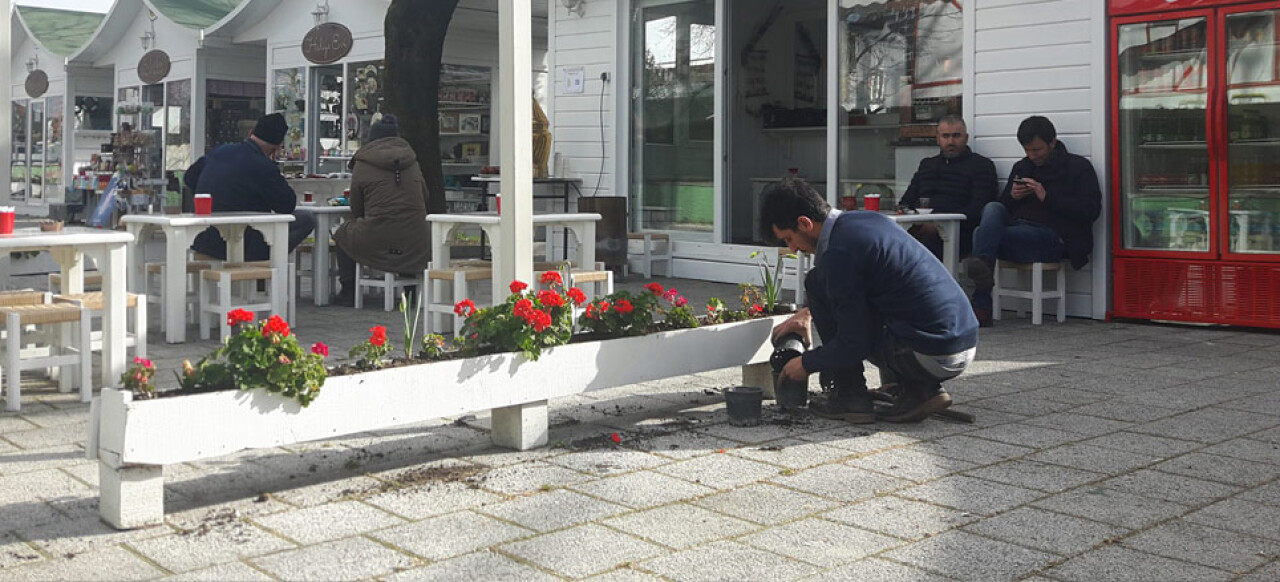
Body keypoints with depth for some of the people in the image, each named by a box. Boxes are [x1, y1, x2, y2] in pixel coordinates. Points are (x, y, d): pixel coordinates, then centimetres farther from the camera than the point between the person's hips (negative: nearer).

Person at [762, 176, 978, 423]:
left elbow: (854, 344, -13)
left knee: (817, 283, -1)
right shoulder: (866, 218, 12)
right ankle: (922, 388, 14)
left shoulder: (839, 254, -15)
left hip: (930, 355, -9)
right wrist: (809, 313, 29)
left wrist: (806, 364, 3)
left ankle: (850, 396, 5)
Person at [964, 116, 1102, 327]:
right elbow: (1002, 206, 27)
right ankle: (982, 264, -48)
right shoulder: (1021, 168, 27)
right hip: (1016, 226, 6)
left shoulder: (1078, 167, 10)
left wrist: (1047, 197, -13)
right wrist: (1012, 196, 2)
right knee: (992, 208, -28)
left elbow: (1091, 210, -5)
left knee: (983, 233, -28)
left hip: (1053, 236, -6)